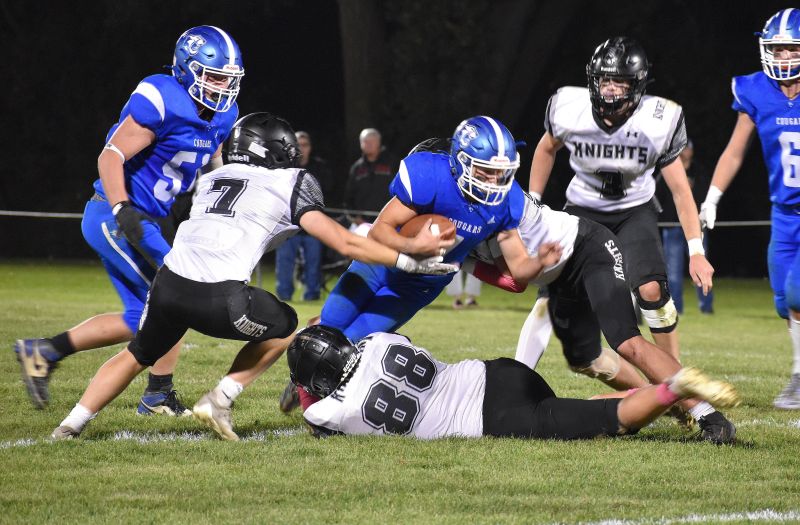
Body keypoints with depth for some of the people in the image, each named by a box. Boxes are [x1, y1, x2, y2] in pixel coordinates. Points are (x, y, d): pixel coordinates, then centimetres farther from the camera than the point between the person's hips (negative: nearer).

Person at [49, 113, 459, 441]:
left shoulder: (211, 180, 28)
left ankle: (72, 424, 19)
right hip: (219, 298, -5)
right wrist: (408, 262, 16)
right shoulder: (290, 185, 13)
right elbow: (343, 242, 10)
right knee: (284, 327, 25)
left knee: (138, 355, 30)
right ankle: (220, 401, 13)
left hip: (169, 282, 5)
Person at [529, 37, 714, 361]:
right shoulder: (569, 110, -21)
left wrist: (696, 251, -14)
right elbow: (547, 149, 4)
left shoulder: (657, 123, -23)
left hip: (634, 210, -1)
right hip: (583, 209, 1)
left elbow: (680, 188, -12)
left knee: (651, 289, -21)